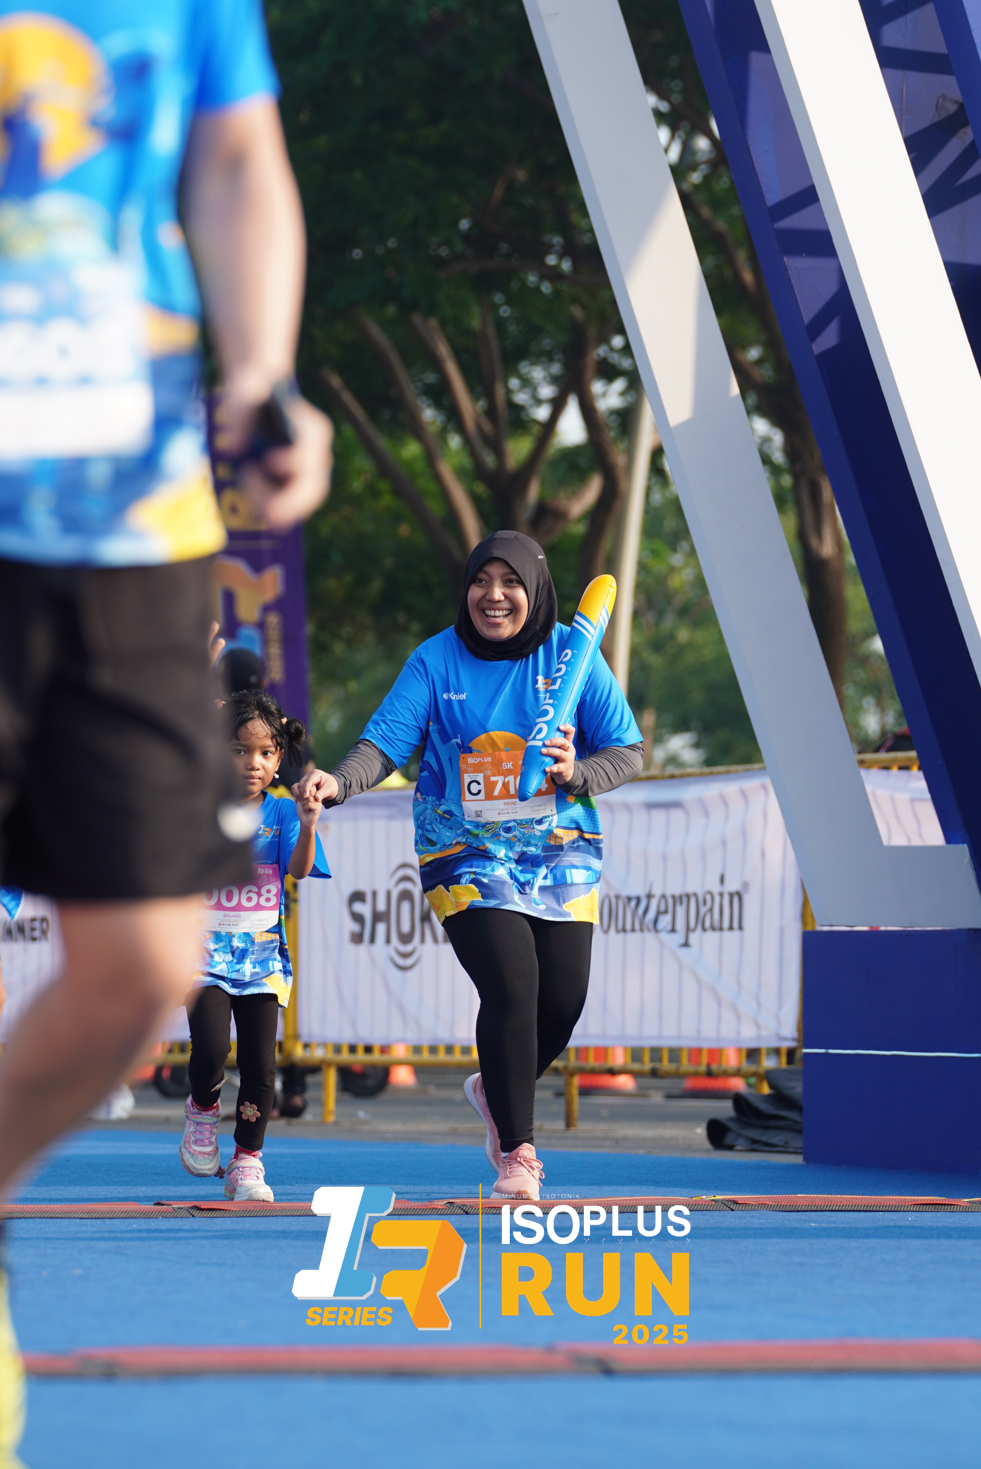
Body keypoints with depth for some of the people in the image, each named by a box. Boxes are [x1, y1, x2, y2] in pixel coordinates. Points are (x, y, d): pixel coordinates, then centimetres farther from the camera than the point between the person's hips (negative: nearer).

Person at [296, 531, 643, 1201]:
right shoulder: (436, 661, -4)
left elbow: (628, 750, 0)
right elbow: (387, 740, -11)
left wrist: (576, 774, -20)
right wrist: (340, 782, -31)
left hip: (560, 850, 2)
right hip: (467, 851, -2)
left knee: (564, 999, -2)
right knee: (511, 987, -18)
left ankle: (497, 1089, 32)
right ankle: (517, 1151, -5)